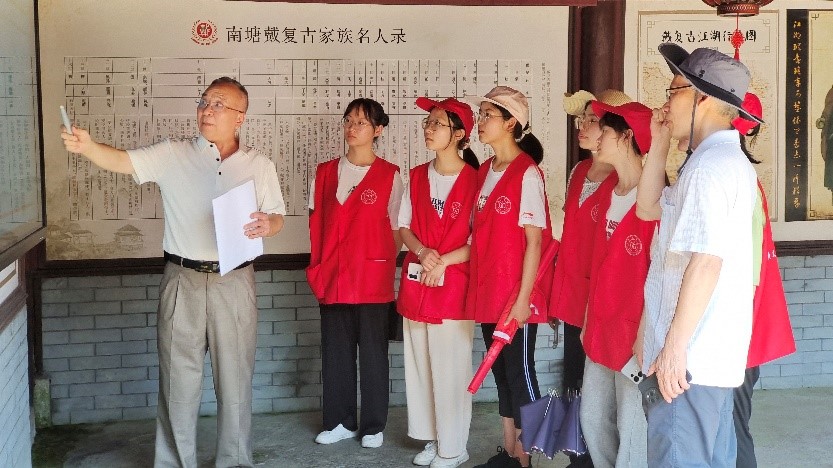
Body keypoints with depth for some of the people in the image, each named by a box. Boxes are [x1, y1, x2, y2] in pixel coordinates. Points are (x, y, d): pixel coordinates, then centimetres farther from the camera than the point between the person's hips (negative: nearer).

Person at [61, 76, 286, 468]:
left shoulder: (259, 165, 5)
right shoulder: (172, 155, 0)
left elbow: (277, 218, 11)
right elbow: (122, 161, -12)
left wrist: (267, 225, -13)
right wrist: (87, 146, -32)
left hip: (234, 282, 1)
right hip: (183, 279, -1)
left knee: (235, 377, 9)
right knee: (178, 379, 5)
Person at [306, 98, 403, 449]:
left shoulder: (389, 175, -1)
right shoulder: (325, 172, 9)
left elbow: (396, 229, 0)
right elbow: (316, 222, 13)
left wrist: (387, 269, -5)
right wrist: (319, 268, 5)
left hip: (372, 279, -3)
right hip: (333, 278, 3)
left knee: (373, 352, 5)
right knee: (335, 351, 9)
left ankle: (373, 426, 17)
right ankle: (340, 422, 22)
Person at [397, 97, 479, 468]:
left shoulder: (474, 179, -8)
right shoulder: (417, 176, 10)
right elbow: (404, 227, 12)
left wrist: (443, 260, -15)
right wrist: (422, 251, -7)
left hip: (454, 285, -6)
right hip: (416, 282, 6)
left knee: (450, 369, -2)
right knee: (419, 365, 10)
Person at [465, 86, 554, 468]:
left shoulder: (527, 174, -11)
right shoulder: (484, 172, 11)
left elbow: (534, 240, -14)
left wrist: (523, 297, -16)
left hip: (515, 296, -7)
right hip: (487, 293, 7)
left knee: (520, 374, 1)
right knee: (500, 372, 14)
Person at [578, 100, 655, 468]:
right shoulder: (608, 195, 10)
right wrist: (589, 320, 16)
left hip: (635, 331, -9)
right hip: (601, 329, 9)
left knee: (632, 427, 0)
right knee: (593, 418, 17)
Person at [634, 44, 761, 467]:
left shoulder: (710, 164, -16)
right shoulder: (724, 159, 17)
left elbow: (706, 262, -23)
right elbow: (648, 208, 25)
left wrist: (674, 346, -23)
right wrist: (659, 145, 16)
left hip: (689, 356, -10)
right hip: (713, 353, 10)